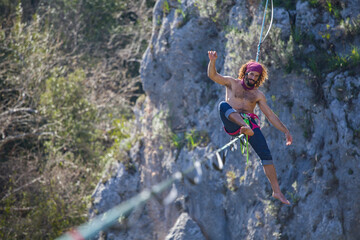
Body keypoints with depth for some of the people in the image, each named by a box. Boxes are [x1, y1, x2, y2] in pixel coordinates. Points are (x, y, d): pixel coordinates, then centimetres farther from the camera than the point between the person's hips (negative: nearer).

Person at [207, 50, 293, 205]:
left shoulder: (258, 95, 19)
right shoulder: (232, 83, 14)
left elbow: (270, 115, 18)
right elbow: (212, 75, 2)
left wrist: (285, 131, 10)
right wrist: (212, 61, -19)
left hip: (250, 122, 2)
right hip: (232, 124, -2)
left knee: (266, 154, -13)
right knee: (224, 105, -32)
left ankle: (276, 191, -12)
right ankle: (246, 128, -57)